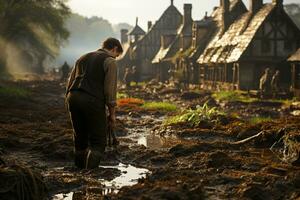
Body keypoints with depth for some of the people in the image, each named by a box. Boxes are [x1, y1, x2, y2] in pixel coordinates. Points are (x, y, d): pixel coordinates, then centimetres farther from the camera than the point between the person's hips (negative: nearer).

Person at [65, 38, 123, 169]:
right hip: (93, 101, -6)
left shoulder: (83, 58, 25)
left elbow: (70, 83, 22)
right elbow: (110, 89, -5)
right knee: (98, 143, 2)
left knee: (80, 138, 17)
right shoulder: (110, 61, 5)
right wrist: (112, 113, -1)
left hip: (73, 98, 6)